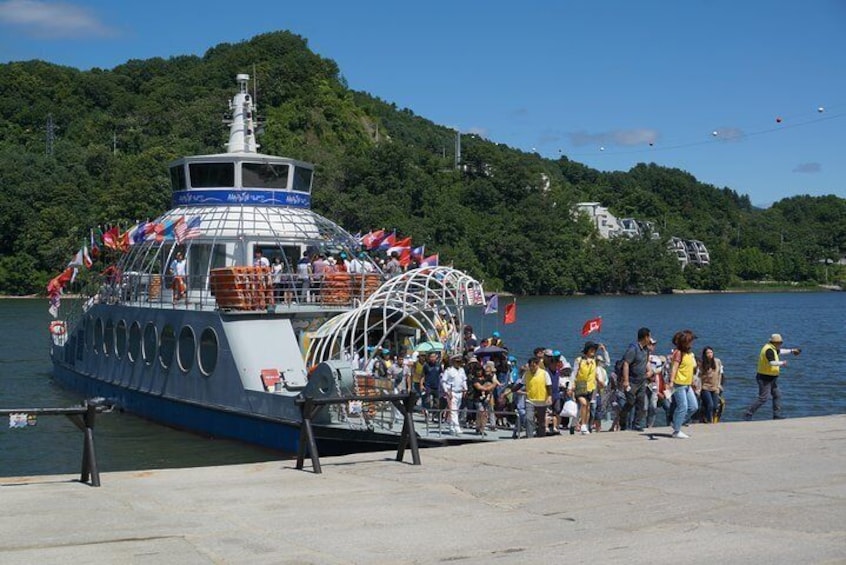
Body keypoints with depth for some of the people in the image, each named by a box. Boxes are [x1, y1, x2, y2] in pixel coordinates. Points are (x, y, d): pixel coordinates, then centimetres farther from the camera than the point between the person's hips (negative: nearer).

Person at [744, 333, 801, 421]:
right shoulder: (769, 350, -23)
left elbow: (779, 351, 30)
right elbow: (772, 362, -36)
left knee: (777, 396, 12)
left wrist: (791, 351, 35)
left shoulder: (771, 347, 9)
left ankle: (777, 415, 16)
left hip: (771, 378, 11)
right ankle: (748, 414, -9)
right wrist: (782, 363, -20)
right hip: (765, 378, -11)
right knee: (763, 398, -12)